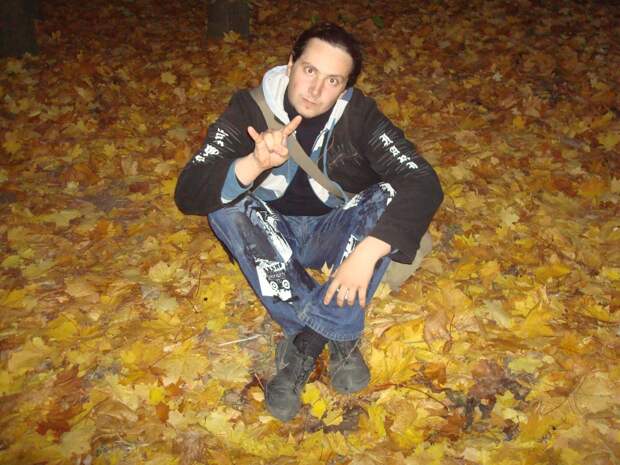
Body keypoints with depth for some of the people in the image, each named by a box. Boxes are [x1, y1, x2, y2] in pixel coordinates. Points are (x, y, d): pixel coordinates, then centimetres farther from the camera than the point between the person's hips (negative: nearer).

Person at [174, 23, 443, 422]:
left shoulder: (359, 115, -16)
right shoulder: (250, 107, -16)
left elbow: (424, 183, -26)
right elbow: (188, 192, -24)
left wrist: (367, 251, -40)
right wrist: (254, 164, -43)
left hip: (333, 234, 0)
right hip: (272, 235, 1)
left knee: (389, 196, -28)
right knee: (224, 199, -29)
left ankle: (306, 342, -28)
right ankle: (339, 337, -29)